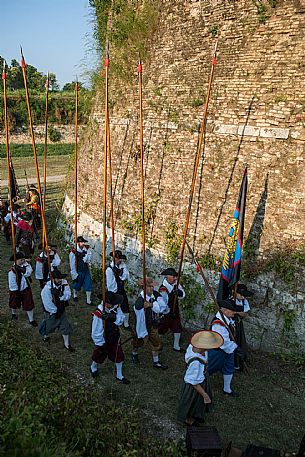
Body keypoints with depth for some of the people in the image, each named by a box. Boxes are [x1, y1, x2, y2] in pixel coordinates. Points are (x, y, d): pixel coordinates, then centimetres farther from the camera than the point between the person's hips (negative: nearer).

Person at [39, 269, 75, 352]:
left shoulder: (64, 283, -18)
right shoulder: (47, 289, -29)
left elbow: (68, 296, -19)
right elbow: (47, 304, -23)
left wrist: (60, 294, -37)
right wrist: (55, 311, -15)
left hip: (61, 310, 3)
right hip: (51, 312, -3)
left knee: (65, 326, 8)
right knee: (49, 326, 20)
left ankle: (67, 344, 27)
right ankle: (45, 336, 55)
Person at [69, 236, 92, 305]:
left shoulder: (87, 249, -4)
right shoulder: (73, 251, -15)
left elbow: (89, 260, -13)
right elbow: (72, 264, -11)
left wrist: (83, 255, -27)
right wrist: (74, 274, -9)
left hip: (86, 270, 3)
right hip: (78, 272, -2)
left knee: (88, 285, 0)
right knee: (76, 286, 17)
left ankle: (88, 300, 11)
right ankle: (75, 295, 46)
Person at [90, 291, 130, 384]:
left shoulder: (116, 307, -16)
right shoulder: (99, 313, -32)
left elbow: (121, 319, -21)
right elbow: (96, 332, -24)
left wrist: (114, 317, -41)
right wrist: (100, 344, -17)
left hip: (115, 338, 4)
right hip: (104, 341, -4)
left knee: (119, 357, 13)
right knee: (99, 356, 21)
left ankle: (119, 376, 35)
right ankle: (93, 368, 54)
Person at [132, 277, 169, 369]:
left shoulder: (156, 295, -14)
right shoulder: (140, 301, -30)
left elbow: (163, 308, -24)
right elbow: (140, 318, -24)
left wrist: (151, 304, -38)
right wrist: (143, 332, -17)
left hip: (153, 324, 5)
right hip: (143, 325, -4)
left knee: (156, 343, 13)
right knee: (139, 341, 19)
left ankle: (156, 362, 32)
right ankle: (134, 353, 51)